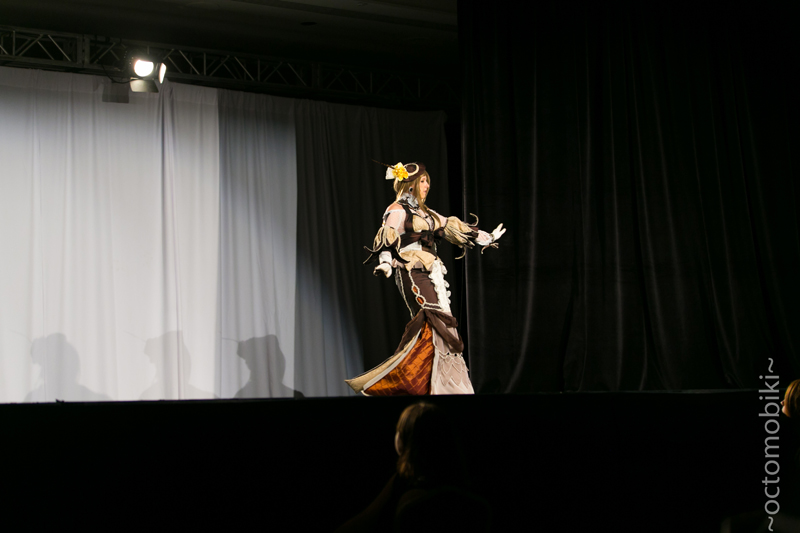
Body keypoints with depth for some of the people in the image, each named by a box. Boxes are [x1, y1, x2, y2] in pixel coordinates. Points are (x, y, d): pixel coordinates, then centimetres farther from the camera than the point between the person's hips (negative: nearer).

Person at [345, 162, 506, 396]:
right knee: (432, 322, -20)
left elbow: (452, 227, 29)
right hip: (412, 273, -9)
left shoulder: (425, 212, 22)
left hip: (431, 273, 9)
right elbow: (387, 241, -14)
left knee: (440, 324, 3)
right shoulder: (397, 211, -2)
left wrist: (485, 238, 33)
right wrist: (385, 263, -32)